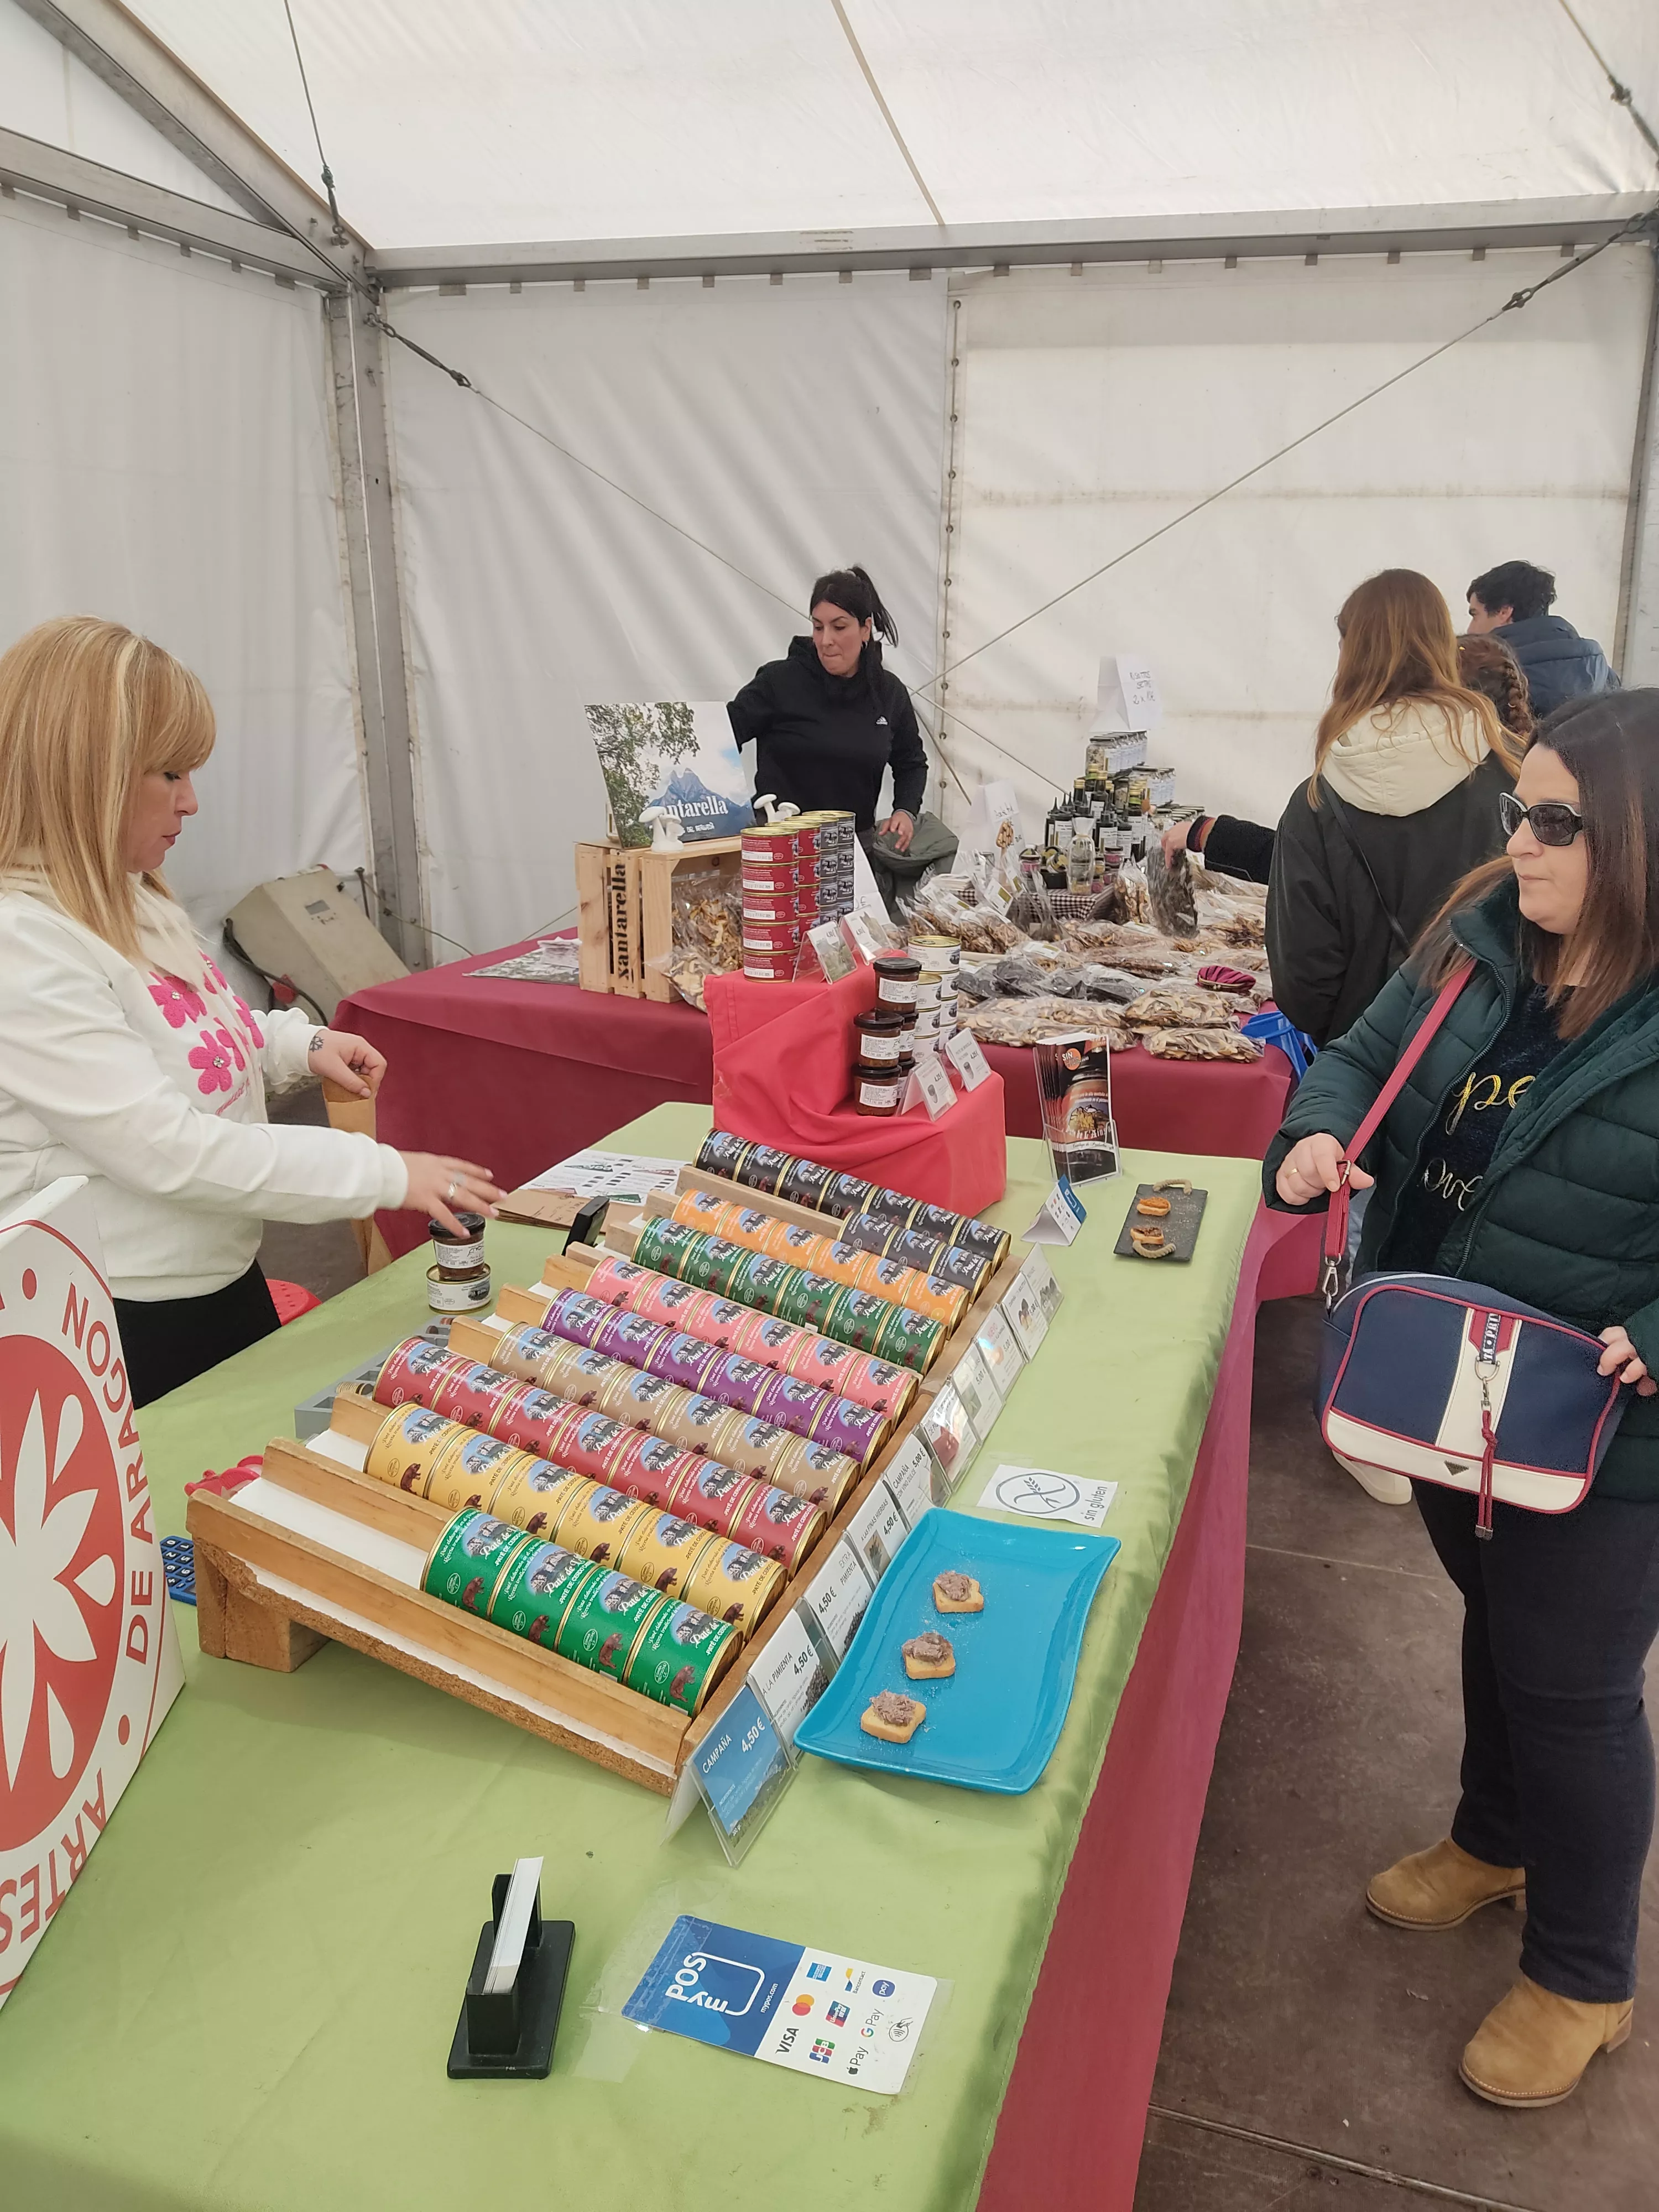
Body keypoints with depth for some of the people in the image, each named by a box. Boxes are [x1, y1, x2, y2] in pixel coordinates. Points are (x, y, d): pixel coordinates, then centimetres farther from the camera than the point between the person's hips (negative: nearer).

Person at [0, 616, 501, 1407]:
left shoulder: (133, 900, 6)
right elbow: (166, 1148, -29)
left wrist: (301, 1044, 2)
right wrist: (388, 1173, -26)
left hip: (223, 1276, 9)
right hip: (122, 1327, -9)